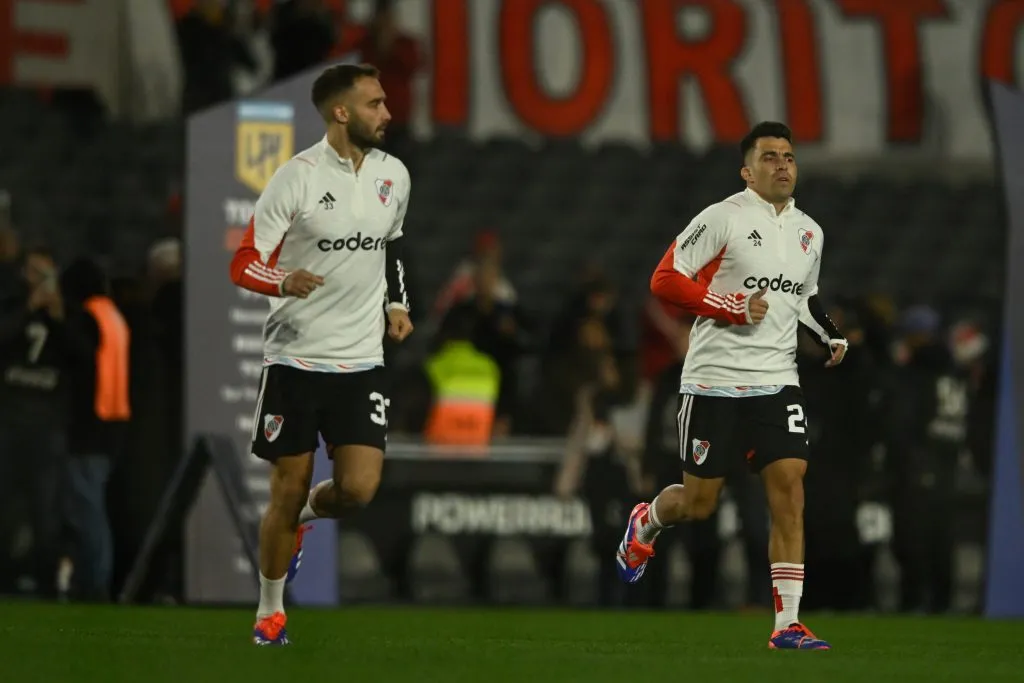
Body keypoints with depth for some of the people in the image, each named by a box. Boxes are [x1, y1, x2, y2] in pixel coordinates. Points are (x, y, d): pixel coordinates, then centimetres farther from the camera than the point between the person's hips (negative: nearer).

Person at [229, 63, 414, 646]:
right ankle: (271, 611, 20)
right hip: (296, 358, -4)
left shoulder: (394, 175, 5)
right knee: (289, 489, 1)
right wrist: (286, 282, -31)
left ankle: (301, 518, 25)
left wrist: (396, 303, 11)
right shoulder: (297, 178, -12)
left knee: (358, 489, -10)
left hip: (362, 360, 4)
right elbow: (244, 264, -11)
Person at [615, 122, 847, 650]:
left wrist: (831, 335, 12)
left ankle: (788, 624, -9)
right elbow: (665, 280, -11)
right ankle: (645, 523, 40)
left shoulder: (809, 233, 13)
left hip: (776, 380, 5)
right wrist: (736, 307, -17)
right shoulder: (723, 218, -8)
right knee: (698, 502, 3)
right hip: (714, 381, -5)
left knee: (789, 491, -10)